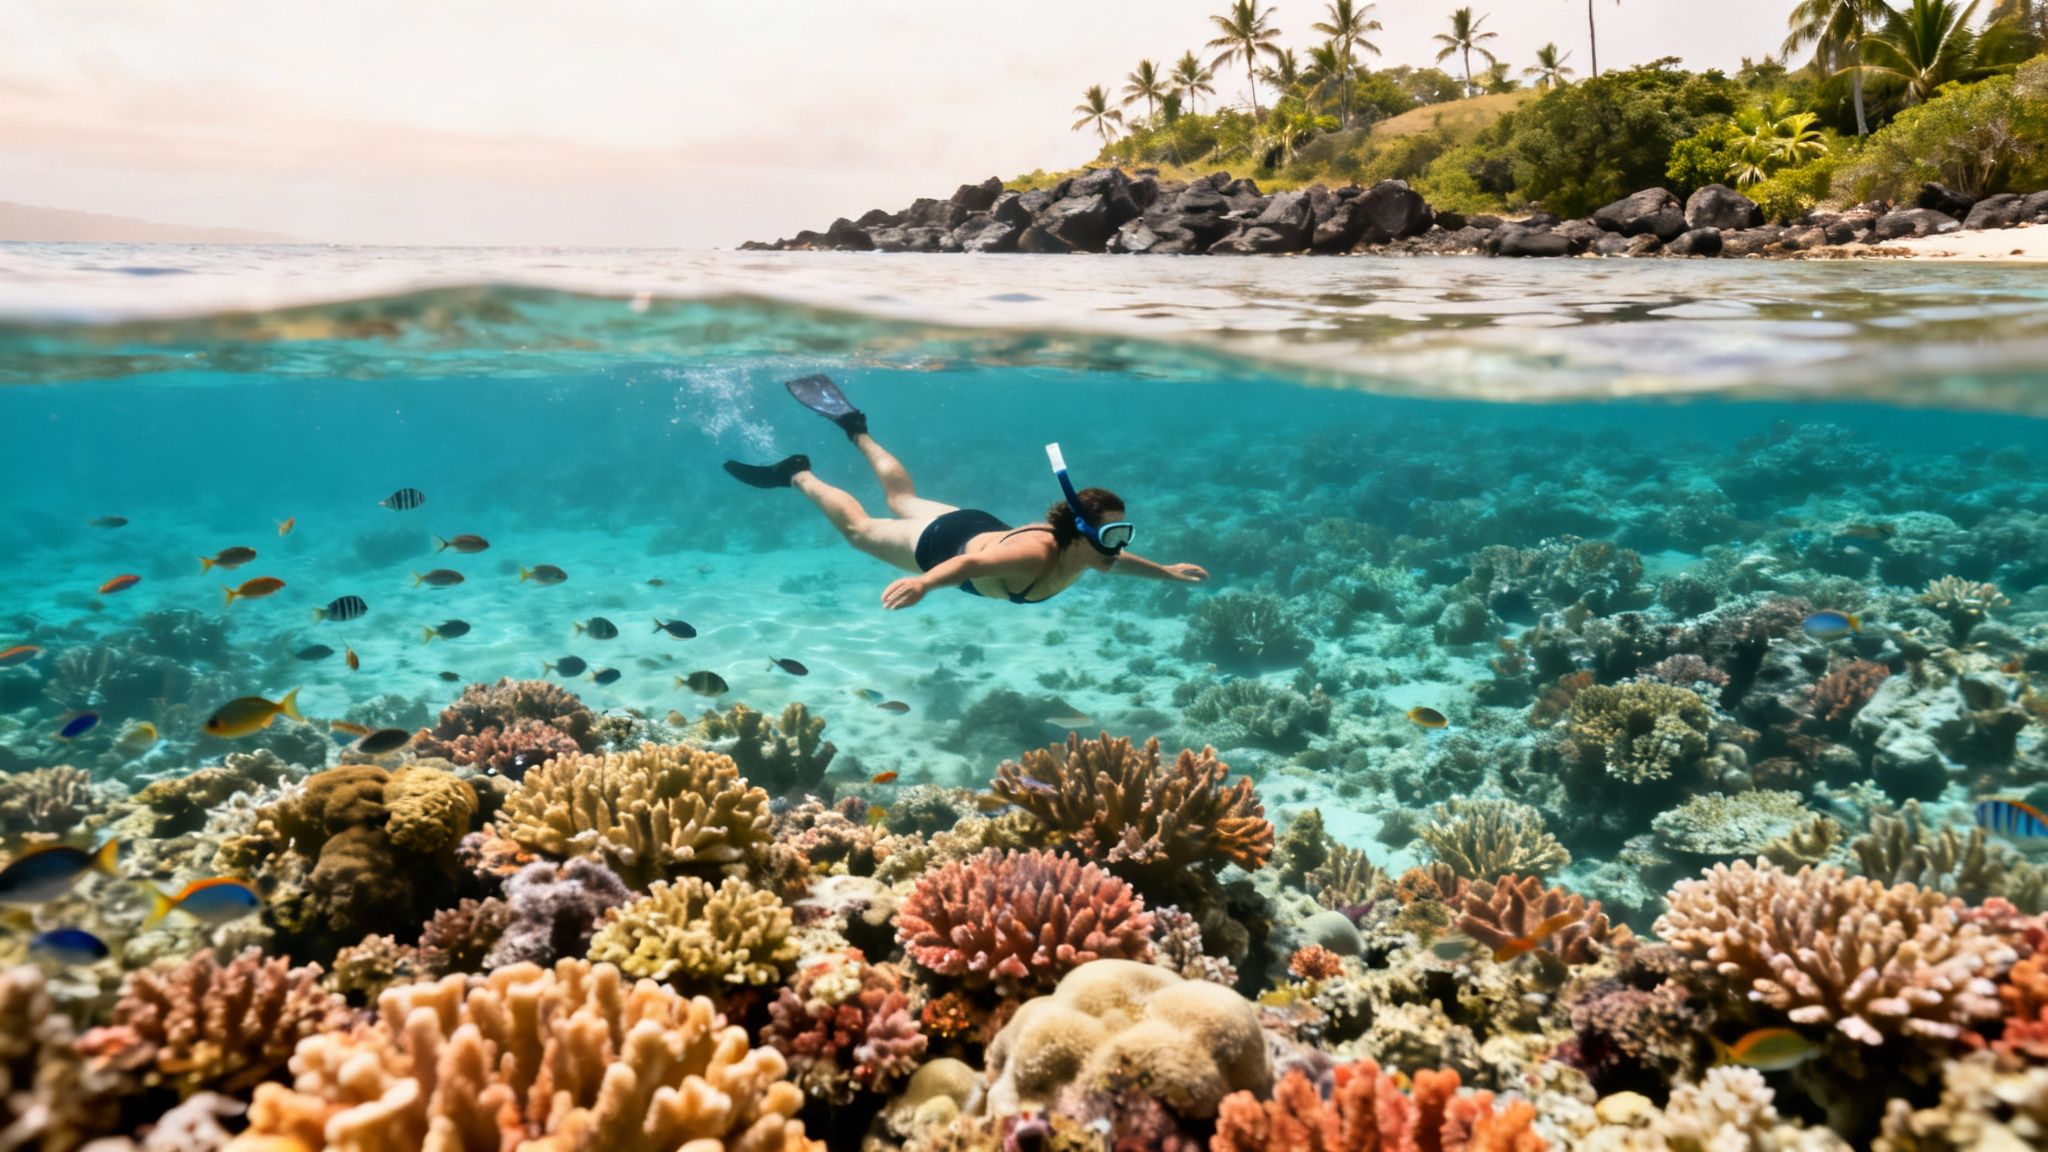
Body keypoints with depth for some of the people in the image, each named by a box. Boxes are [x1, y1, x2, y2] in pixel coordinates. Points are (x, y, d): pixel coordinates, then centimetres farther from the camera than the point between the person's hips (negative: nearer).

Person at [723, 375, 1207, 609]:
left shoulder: (1084, 550, -19)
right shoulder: (1035, 554, -44)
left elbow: (1115, 560, 5)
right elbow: (969, 562, -57)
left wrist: (1165, 571, 13)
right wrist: (922, 584, -73)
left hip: (979, 528, 7)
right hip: (944, 541, -7)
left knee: (903, 500, 33)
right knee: (858, 527, 18)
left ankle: (856, 430, 51)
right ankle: (798, 474, 36)